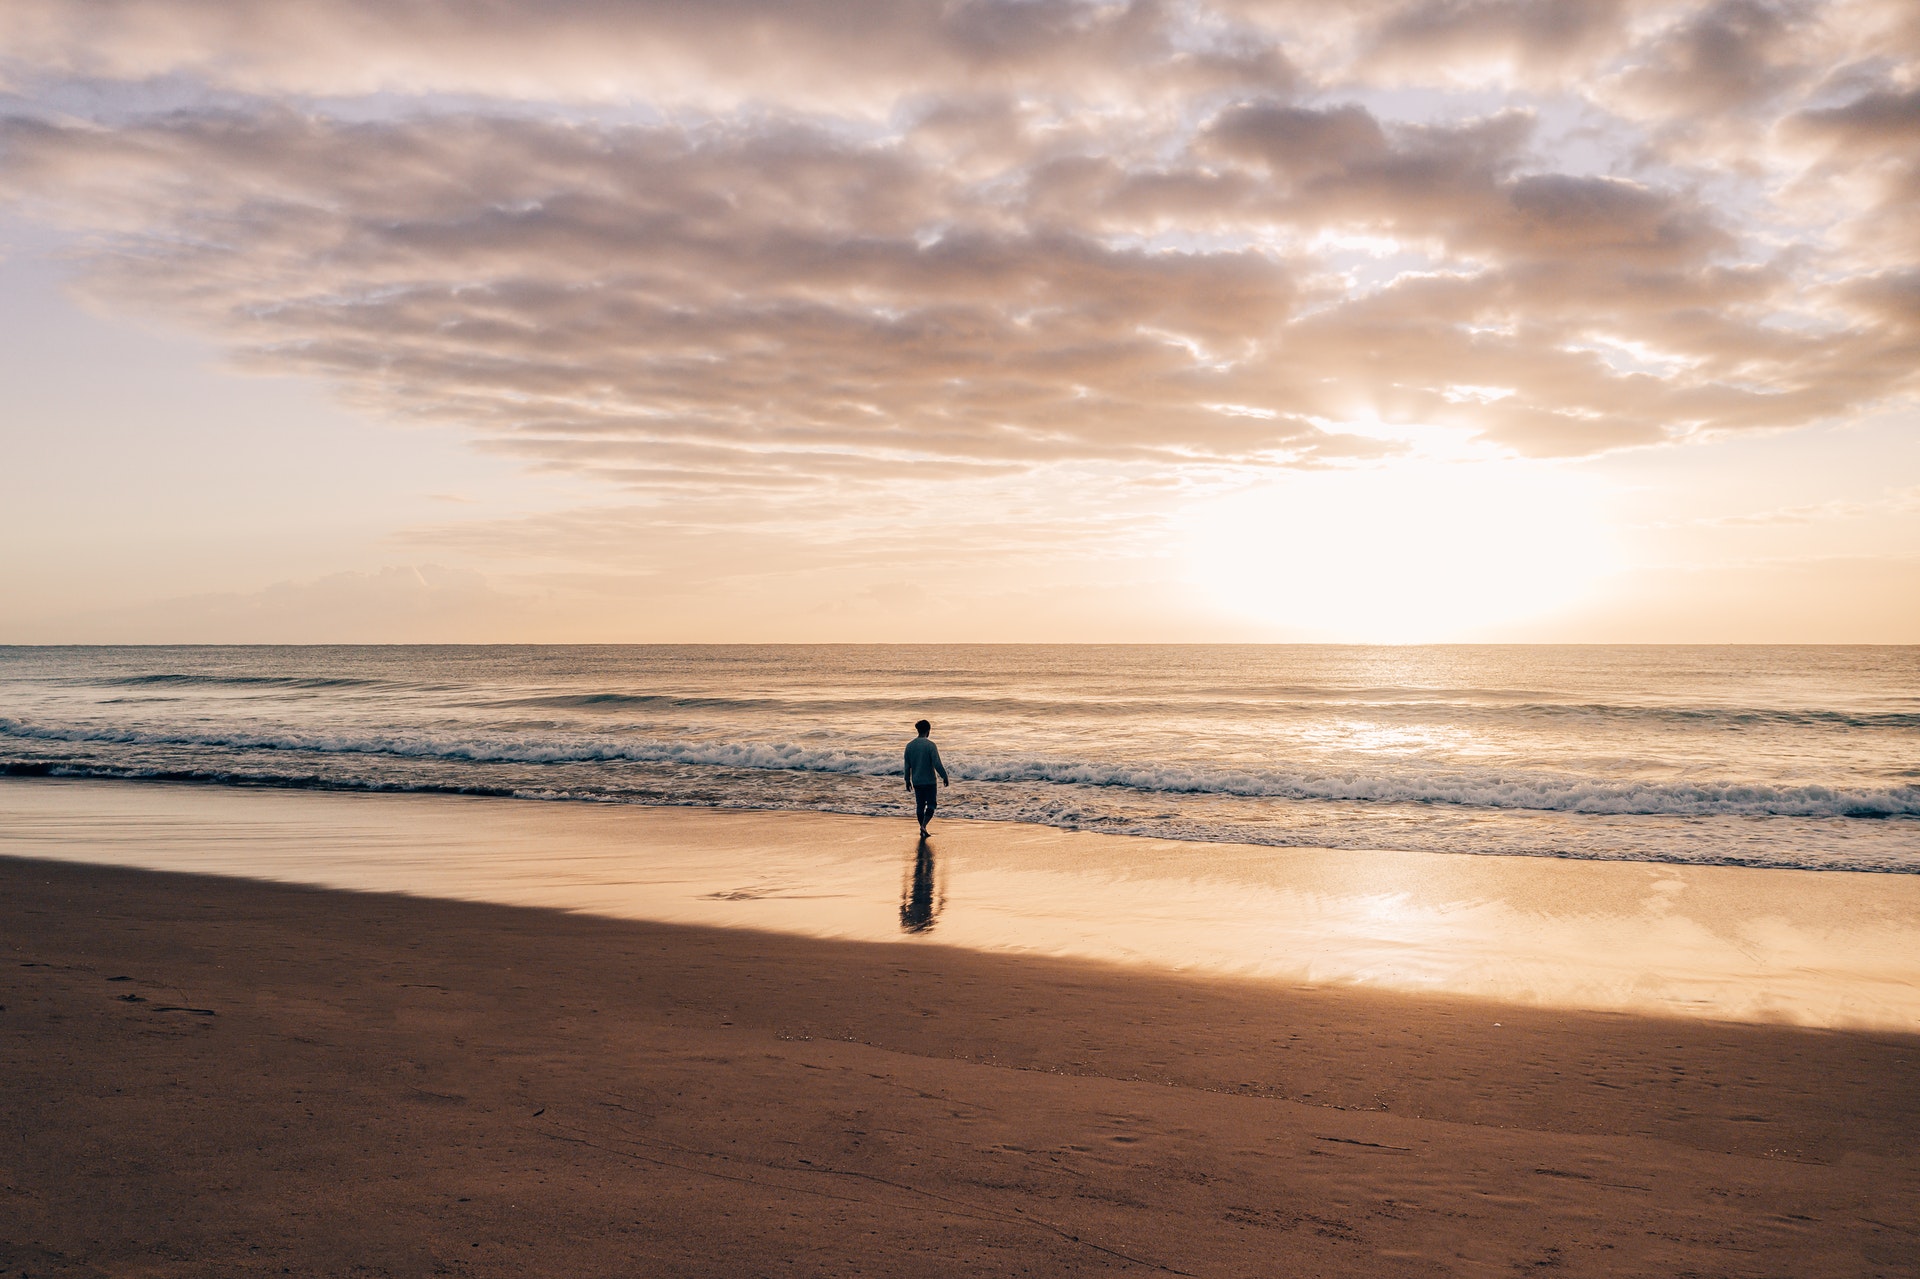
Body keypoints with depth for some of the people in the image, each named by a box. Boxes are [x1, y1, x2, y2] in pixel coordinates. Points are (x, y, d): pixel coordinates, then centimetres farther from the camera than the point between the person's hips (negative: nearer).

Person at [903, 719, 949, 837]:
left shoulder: (909, 746, 3)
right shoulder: (930, 745, -13)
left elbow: (907, 766, 8)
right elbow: (937, 764, -16)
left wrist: (908, 781, 17)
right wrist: (944, 777, -6)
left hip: (916, 782, 5)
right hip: (929, 781, -5)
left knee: (920, 805, 12)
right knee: (931, 804, 5)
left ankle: (923, 831, 15)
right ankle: (923, 826, -15)